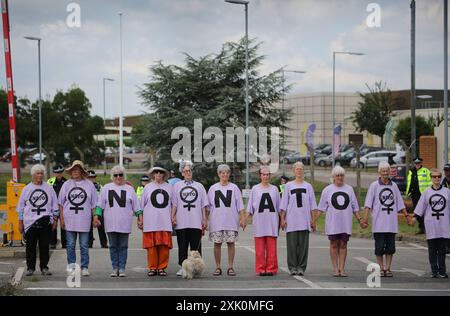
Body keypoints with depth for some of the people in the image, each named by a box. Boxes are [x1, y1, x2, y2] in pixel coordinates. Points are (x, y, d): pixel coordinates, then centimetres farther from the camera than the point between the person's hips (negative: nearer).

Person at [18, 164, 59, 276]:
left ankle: (44, 267, 11)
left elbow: (55, 205, 11)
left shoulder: (49, 188, 8)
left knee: (45, 246, 3)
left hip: (45, 222, 0)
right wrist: (20, 223, 4)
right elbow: (21, 207, 9)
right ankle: (30, 268, 9)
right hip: (30, 222, 0)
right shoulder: (26, 189, 7)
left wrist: (55, 220, 6)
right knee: (30, 246, 1)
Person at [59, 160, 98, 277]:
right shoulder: (66, 184, 6)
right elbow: (61, 203, 9)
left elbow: (93, 204, 7)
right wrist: (61, 218, 3)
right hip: (69, 220, 1)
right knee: (70, 245, 6)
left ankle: (84, 267, 7)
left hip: (84, 220, -1)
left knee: (84, 245, 2)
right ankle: (71, 265, 16)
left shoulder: (89, 185, 4)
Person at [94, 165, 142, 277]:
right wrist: (96, 216, -2)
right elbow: (100, 204, 7)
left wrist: (140, 216, 4)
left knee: (123, 246, 1)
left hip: (125, 224, 0)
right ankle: (115, 268, 10)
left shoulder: (129, 189, 10)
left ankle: (122, 268, 5)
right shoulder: (106, 188, 8)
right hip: (111, 223, 0)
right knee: (113, 246, 4)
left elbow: (136, 205, 11)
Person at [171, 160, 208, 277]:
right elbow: (174, 204, 10)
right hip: (181, 222, 0)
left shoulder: (199, 186, 13)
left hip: (196, 222, 0)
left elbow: (203, 205, 12)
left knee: (196, 246, 0)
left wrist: (205, 219, 6)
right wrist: (173, 217, 1)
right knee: (182, 246, 1)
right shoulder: (177, 186, 12)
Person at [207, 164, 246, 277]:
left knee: (231, 243, -1)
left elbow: (240, 205, 5)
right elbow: (208, 206, 12)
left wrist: (242, 219, -3)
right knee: (217, 243, 1)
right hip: (216, 221, 1)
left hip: (231, 221, -1)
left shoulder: (234, 188, 6)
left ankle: (230, 267, 4)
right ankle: (218, 267, 8)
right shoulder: (213, 188, 9)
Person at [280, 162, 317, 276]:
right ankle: (292, 267, 3)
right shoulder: (288, 186, 9)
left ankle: (301, 267, 4)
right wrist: (283, 219, 1)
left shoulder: (308, 186, 11)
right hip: (291, 221, -1)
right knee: (292, 244, -3)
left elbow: (312, 206, 10)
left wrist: (312, 219, 3)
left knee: (303, 244, -2)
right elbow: (284, 205, 8)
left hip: (304, 220, 1)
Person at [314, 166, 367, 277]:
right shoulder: (327, 190, 4)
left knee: (343, 245, 2)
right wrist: (314, 220, -3)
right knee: (334, 245, 2)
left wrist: (360, 220, 5)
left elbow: (355, 207, 12)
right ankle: (335, 269, 7)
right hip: (332, 224, -1)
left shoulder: (349, 189, 9)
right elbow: (321, 208, 3)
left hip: (346, 223, 1)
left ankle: (342, 268, 5)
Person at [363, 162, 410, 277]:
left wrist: (406, 215, 14)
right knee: (379, 246, -2)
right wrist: (366, 216, -15)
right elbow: (368, 202, -4)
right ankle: (381, 268, 6)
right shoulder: (374, 185, 1)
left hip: (391, 221, 3)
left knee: (390, 246, 3)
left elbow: (400, 203, 17)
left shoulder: (394, 186, 11)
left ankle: (388, 268, 9)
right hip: (378, 222, -3)